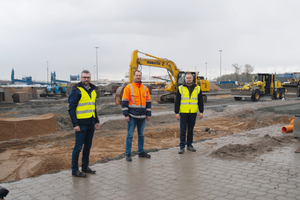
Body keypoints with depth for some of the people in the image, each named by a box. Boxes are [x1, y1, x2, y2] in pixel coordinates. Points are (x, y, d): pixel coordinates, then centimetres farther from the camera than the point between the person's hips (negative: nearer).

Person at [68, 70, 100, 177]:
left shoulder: (92, 90, 14)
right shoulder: (76, 91, -9)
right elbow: (71, 109, -12)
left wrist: (96, 121, 18)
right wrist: (75, 124, -17)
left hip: (90, 124, 7)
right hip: (81, 124, -7)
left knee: (88, 146, 14)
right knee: (78, 147, -1)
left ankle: (85, 167, 27)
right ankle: (74, 170, 10)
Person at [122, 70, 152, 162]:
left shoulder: (145, 88, 12)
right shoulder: (128, 87, -2)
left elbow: (148, 102, 16)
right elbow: (124, 102, -5)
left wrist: (148, 114, 11)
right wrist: (126, 115, -11)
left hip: (142, 116, 5)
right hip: (132, 116, -5)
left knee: (141, 135, 13)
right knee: (130, 135, -2)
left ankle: (141, 152, 24)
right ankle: (128, 154, 6)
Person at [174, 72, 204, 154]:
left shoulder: (198, 88, 7)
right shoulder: (180, 88, 2)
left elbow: (200, 101, 10)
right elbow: (177, 102, 2)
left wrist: (201, 112, 4)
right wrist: (177, 112, -3)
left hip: (193, 113, 2)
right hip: (183, 113, -2)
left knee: (190, 130, 11)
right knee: (183, 130, 0)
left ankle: (189, 145, 22)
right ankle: (182, 147, 6)